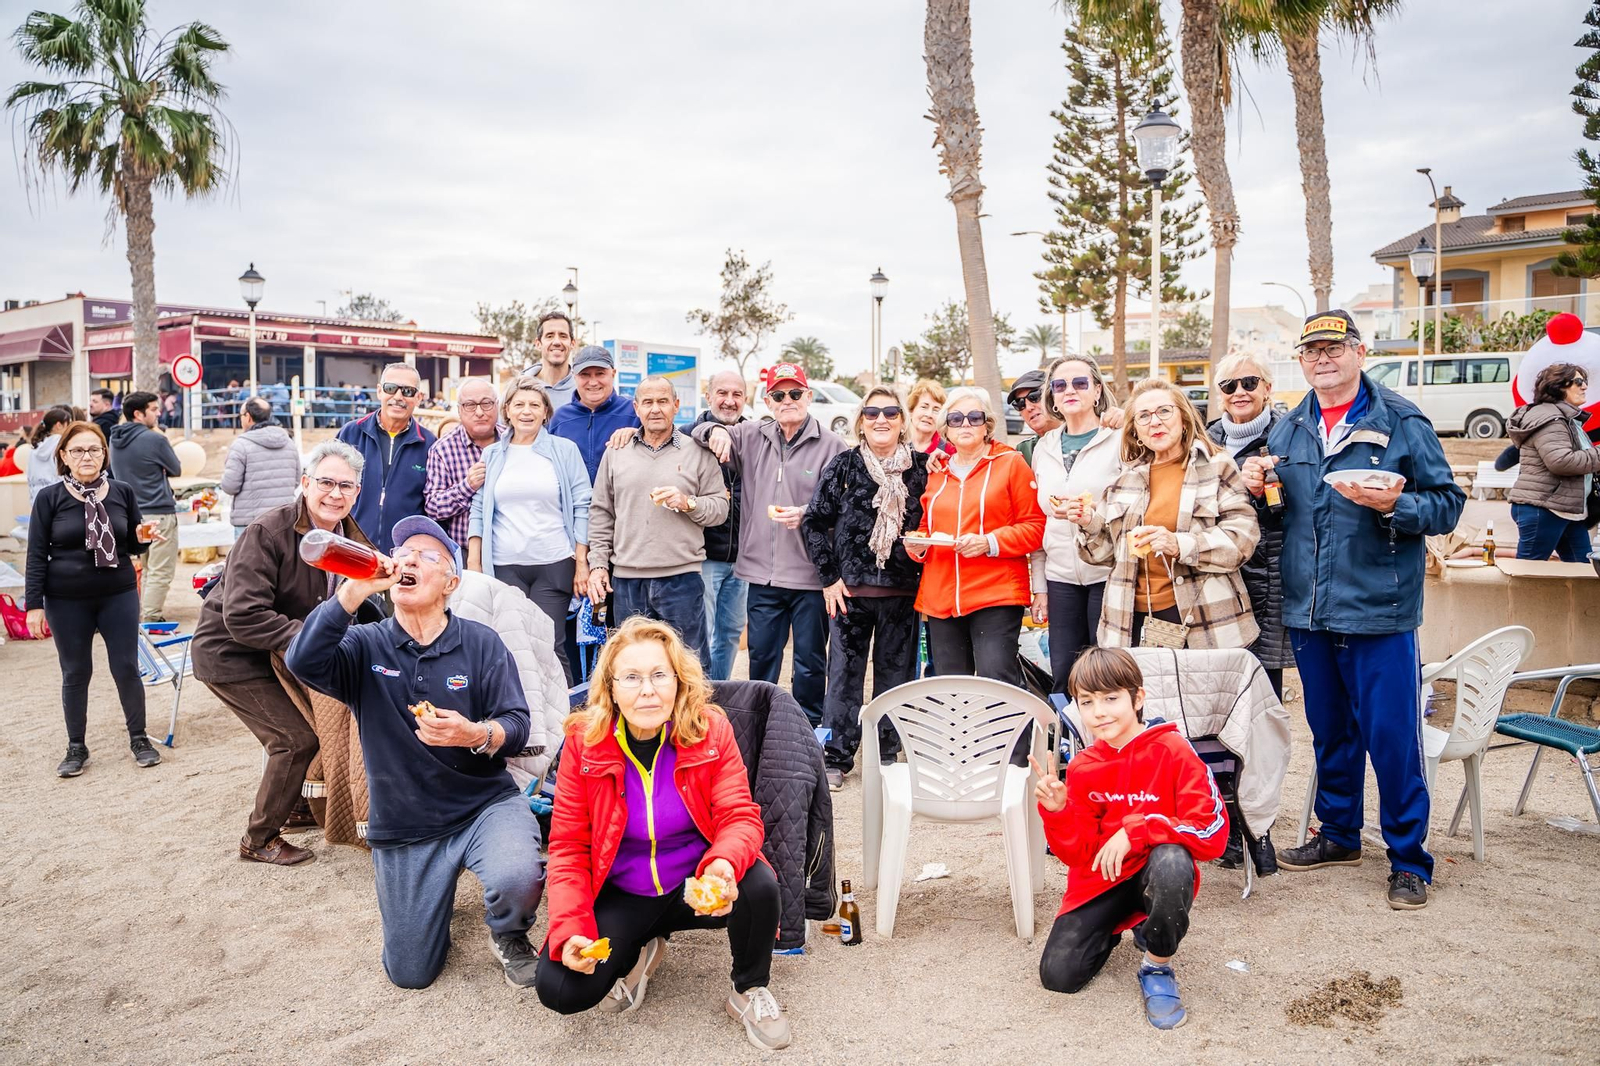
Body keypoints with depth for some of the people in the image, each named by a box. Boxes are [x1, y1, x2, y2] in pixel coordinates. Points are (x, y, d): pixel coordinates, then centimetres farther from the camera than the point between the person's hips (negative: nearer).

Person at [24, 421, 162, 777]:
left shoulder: (123, 492, 1)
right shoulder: (49, 498, -4)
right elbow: (37, 554, -3)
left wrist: (143, 538, -14)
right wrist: (34, 604, -6)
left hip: (119, 595, 1)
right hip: (67, 601, -1)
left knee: (126, 667, 4)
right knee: (75, 673, 8)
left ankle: (138, 738, 20)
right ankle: (76, 747, 22)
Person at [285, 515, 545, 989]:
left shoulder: (481, 643, -5)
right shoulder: (366, 646, -3)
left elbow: (517, 724, -10)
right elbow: (303, 662, -23)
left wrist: (475, 735, -31)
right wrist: (354, 591, -30)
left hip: (485, 804, -2)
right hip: (403, 827, 2)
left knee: (517, 880, -34)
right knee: (410, 973, 7)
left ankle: (508, 937, 4)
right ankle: (440, 888, 39)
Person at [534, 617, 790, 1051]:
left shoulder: (710, 729, -14)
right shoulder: (584, 741, -14)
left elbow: (740, 817, -16)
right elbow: (568, 846, -9)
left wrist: (724, 863, -40)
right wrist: (570, 930, -23)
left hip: (696, 884, 0)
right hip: (620, 893, 1)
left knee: (759, 885, -31)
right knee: (560, 989, -19)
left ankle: (749, 991, 1)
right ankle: (640, 951, 15)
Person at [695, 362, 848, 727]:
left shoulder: (831, 445, -4)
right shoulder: (751, 437, 9)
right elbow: (698, 432, 18)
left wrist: (807, 514, -24)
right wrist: (715, 431, -4)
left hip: (810, 575, -3)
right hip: (762, 573, 4)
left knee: (810, 661, 9)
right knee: (761, 657, 14)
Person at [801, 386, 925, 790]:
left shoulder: (921, 467, 4)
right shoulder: (842, 465, 1)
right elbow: (814, 521, 1)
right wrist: (829, 576, -4)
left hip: (902, 590, 1)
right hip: (849, 589, -1)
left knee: (896, 674, 9)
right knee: (844, 673, 4)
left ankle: (887, 755, 23)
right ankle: (835, 758, 15)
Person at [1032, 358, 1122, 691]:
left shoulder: (1119, 439, -1)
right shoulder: (1044, 448, 14)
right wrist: (1039, 587, 14)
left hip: (1108, 573, -4)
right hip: (1061, 577, 5)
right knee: (1062, 678, 8)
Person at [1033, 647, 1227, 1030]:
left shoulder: (1173, 751, -15)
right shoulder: (1082, 769, -3)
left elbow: (1211, 834, -22)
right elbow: (1079, 855, -2)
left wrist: (1134, 832, -28)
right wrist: (1057, 812, -21)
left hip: (1156, 873, -3)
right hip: (1102, 880, 4)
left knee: (1172, 862, -39)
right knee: (1058, 976, -11)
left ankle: (1157, 967, -11)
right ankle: (1113, 929, 23)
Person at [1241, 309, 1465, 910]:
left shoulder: (1402, 421, -3)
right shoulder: (1288, 430, 11)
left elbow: (1448, 502, -5)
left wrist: (1393, 505, -23)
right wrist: (1256, 489, -1)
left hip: (1379, 609, -5)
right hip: (1308, 610, 5)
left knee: (1392, 736, -1)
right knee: (1329, 730, 16)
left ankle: (1408, 860, 15)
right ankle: (1338, 835, 32)